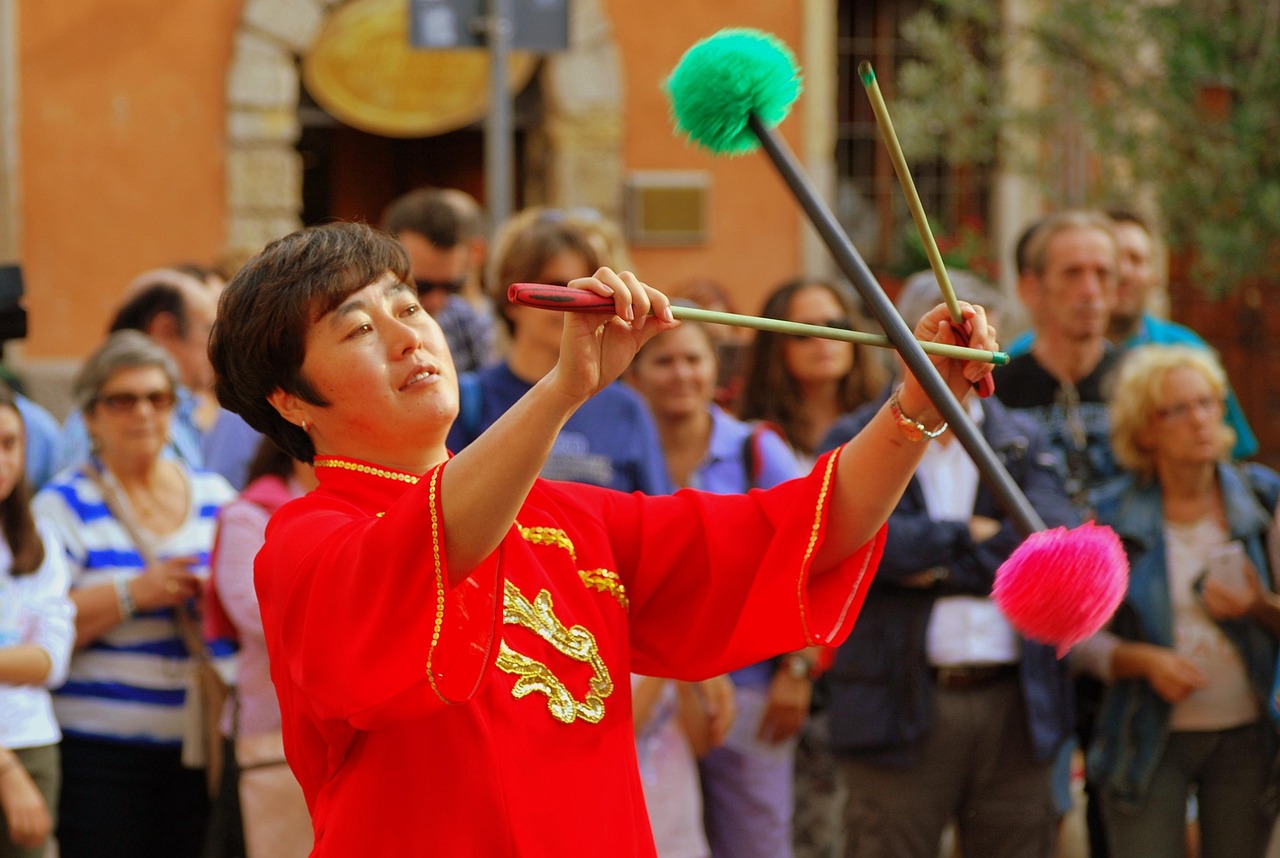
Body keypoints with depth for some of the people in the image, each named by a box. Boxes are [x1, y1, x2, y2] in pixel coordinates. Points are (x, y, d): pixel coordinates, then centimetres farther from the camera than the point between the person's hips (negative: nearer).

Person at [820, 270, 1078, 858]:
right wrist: (969, 536, -6)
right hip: (900, 701, -3)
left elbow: (1057, 544, -3)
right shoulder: (856, 441, 6)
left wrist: (937, 567, -8)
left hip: (1015, 702, 3)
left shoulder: (1021, 441, 14)